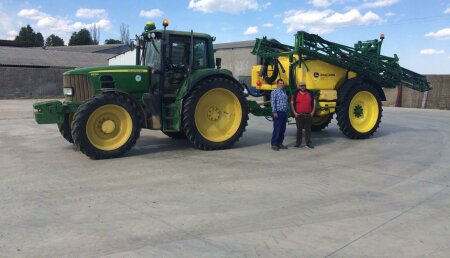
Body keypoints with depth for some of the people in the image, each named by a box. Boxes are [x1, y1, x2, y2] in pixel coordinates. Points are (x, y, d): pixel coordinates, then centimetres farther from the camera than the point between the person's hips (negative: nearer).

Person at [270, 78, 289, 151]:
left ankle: (280, 143, 17)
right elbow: (273, 103, -12)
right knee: (277, 129, -8)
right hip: (278, 113, -8)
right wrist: (274, 112, -18)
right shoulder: (274, 92, -6)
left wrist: (287, 112, 19)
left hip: (284, 113, 8)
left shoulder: (284, 92, 19)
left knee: (283, 129, 8)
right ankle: (274, 144, -3)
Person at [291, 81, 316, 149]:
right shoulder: (295, 94, 3)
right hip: (299, 115, -1)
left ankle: (308, 143, 13)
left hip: (308, 115, 2)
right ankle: (298, 143, 15)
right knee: (299, 129, 5)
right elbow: (292, 103, 3)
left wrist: (313, 111, 3)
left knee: (308, 129, 6)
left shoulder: (310, 93, 9)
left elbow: (314, 102, 11)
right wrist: (294, 112, -4)